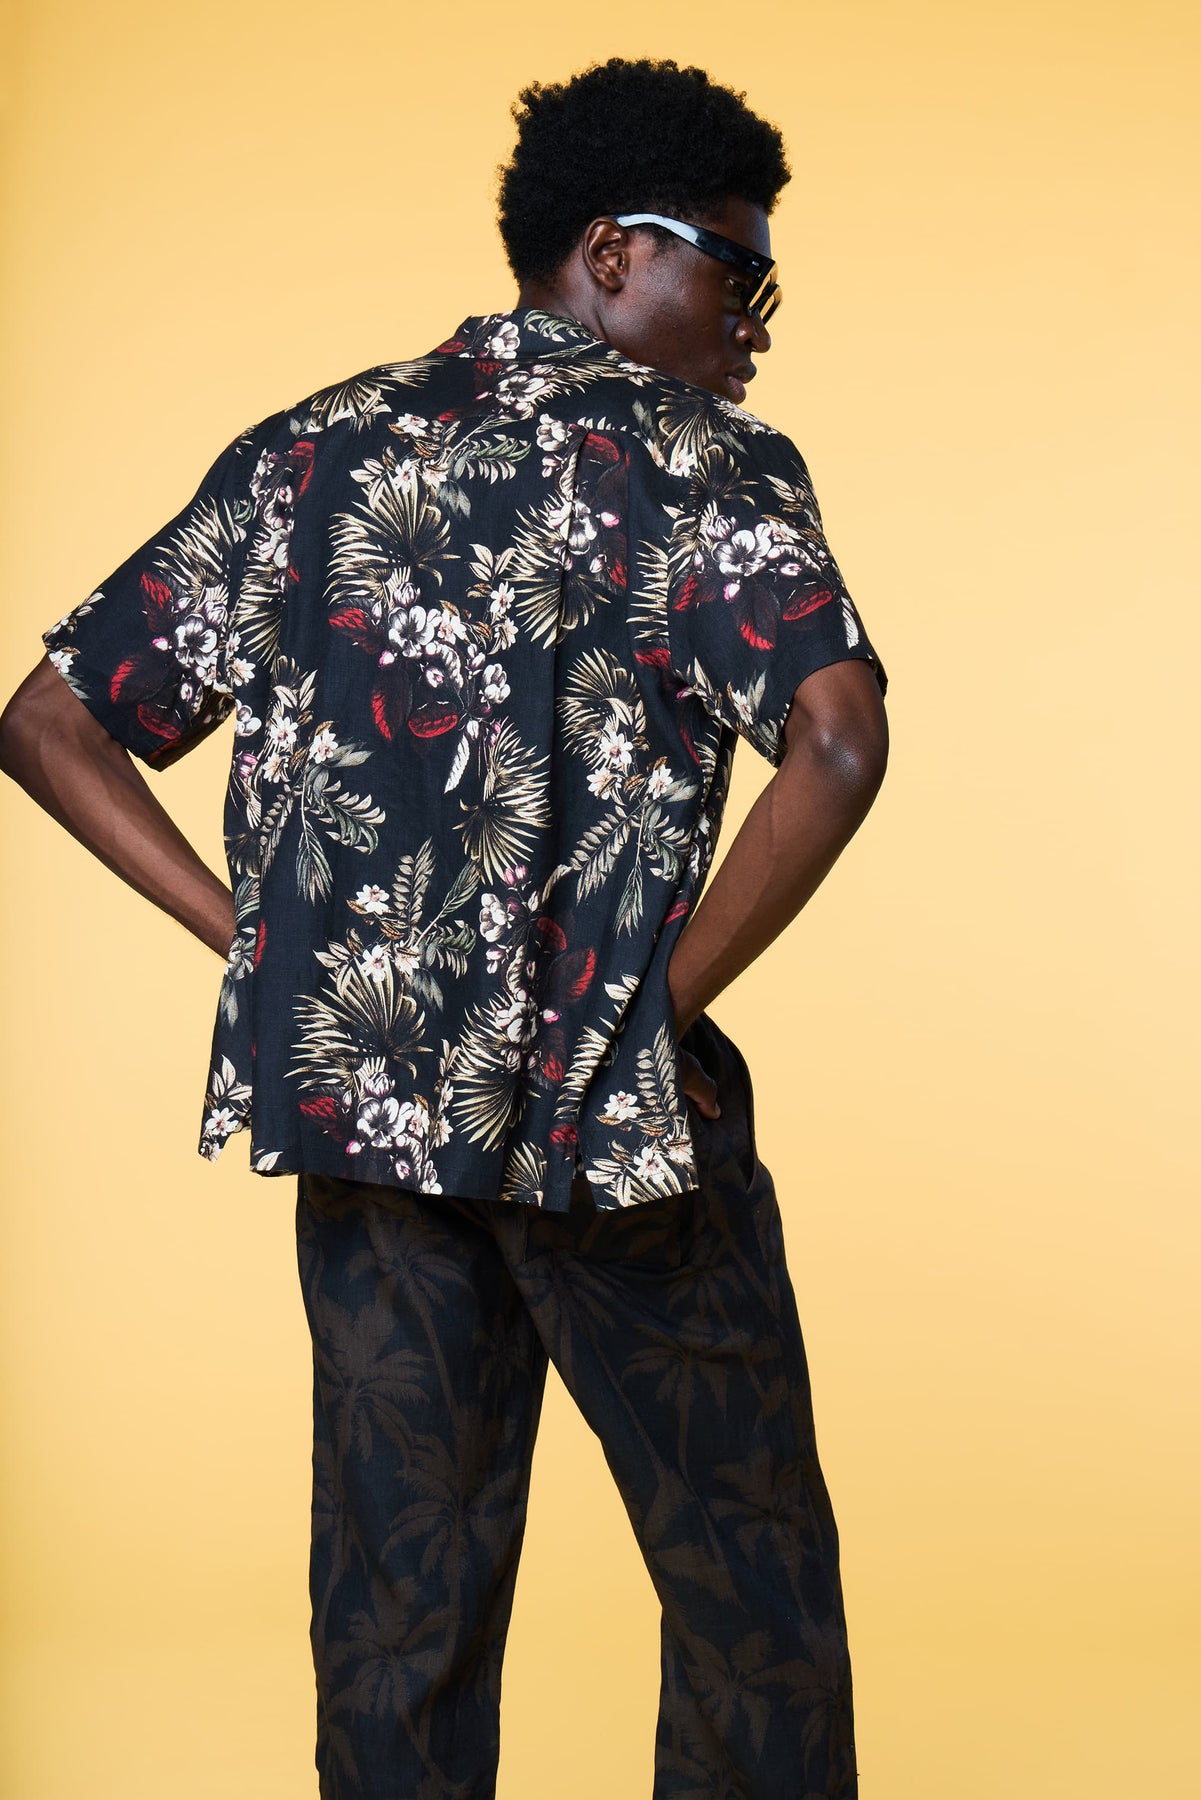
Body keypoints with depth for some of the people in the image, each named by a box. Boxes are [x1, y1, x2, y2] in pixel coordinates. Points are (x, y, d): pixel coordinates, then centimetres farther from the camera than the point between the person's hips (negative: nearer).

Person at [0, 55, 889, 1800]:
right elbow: (838, 742, -23)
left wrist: (264, 938, 5)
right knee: (751, 1591, 12)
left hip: (356, 1094, 5)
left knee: (401, 1607, 13)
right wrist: (680, 992, -12)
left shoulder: (308, 452, 10)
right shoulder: (705, 461, -5)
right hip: (614, 1120, -5)